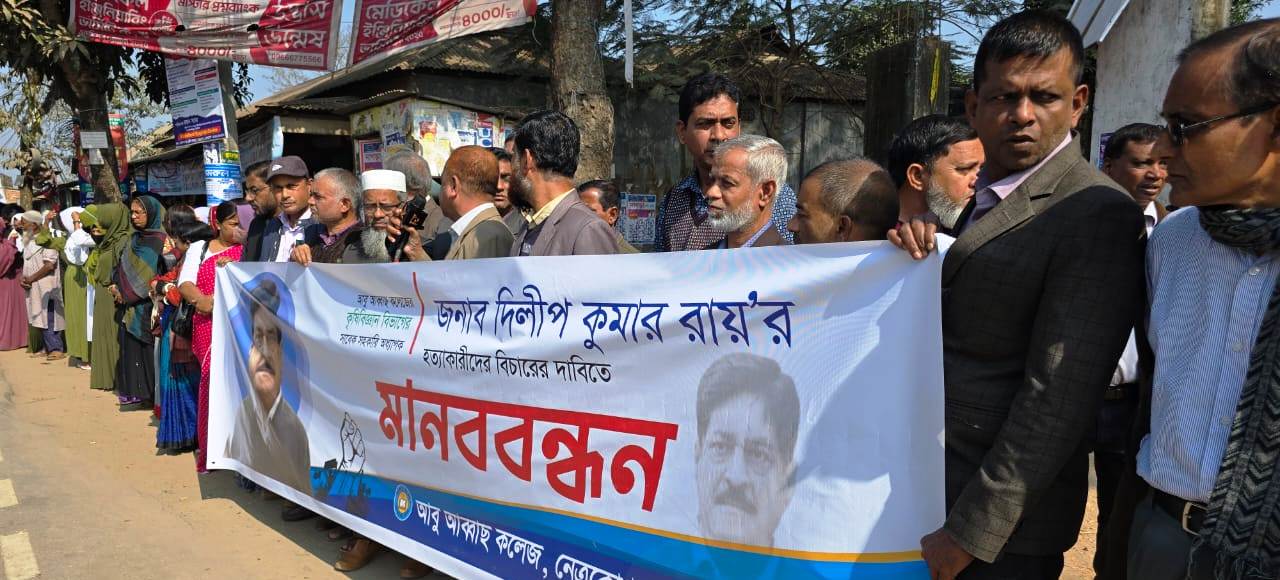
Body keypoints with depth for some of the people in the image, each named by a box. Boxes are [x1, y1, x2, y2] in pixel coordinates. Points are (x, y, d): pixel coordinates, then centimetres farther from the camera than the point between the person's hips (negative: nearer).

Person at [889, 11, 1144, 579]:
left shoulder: (1096, 216, -19)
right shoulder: (986, 197, 8)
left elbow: (1057, 397, -23)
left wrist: (970, 532, -21)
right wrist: (920, 255, -8)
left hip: (1007, 513, -8)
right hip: (938, 485, 8)